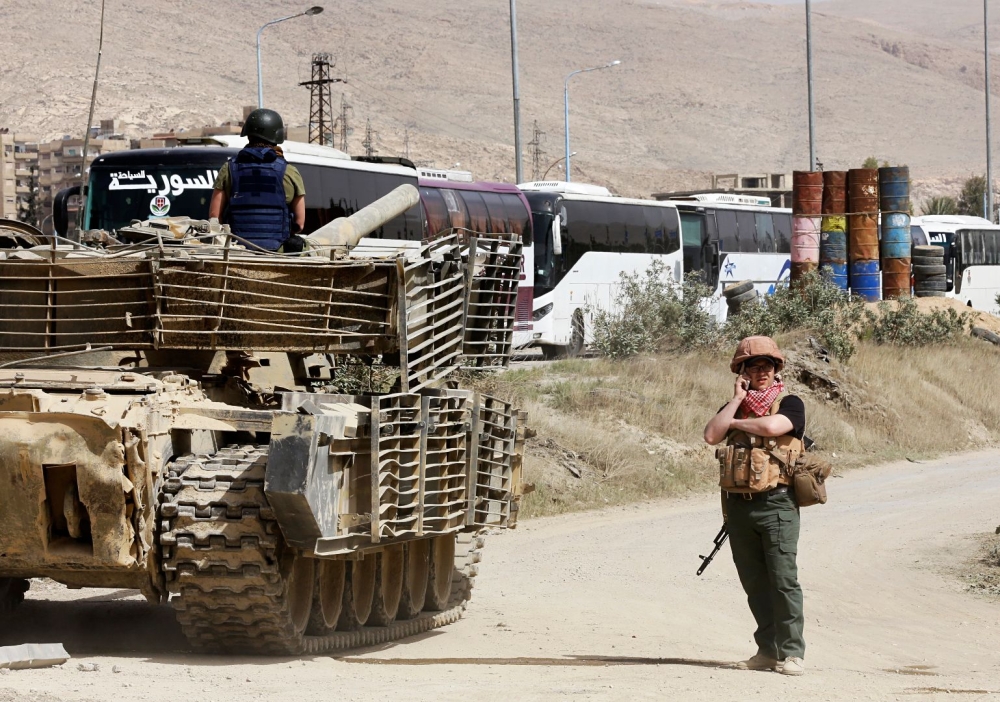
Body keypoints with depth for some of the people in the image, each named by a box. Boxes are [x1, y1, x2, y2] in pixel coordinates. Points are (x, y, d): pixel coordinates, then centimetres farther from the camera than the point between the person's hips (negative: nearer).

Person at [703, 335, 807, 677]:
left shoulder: (790, 404, 2)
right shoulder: (735, 406, 16)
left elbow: (772, 426, -19)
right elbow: (711, 435, -1)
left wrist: (735, 422, -3)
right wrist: (737, 399, -2)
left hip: (776, 504, -5)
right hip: (739, 506, 5)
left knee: (783, 580, -9)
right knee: (754, 583, 9)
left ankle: (792, 652, -8)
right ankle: (767, 650, 15)